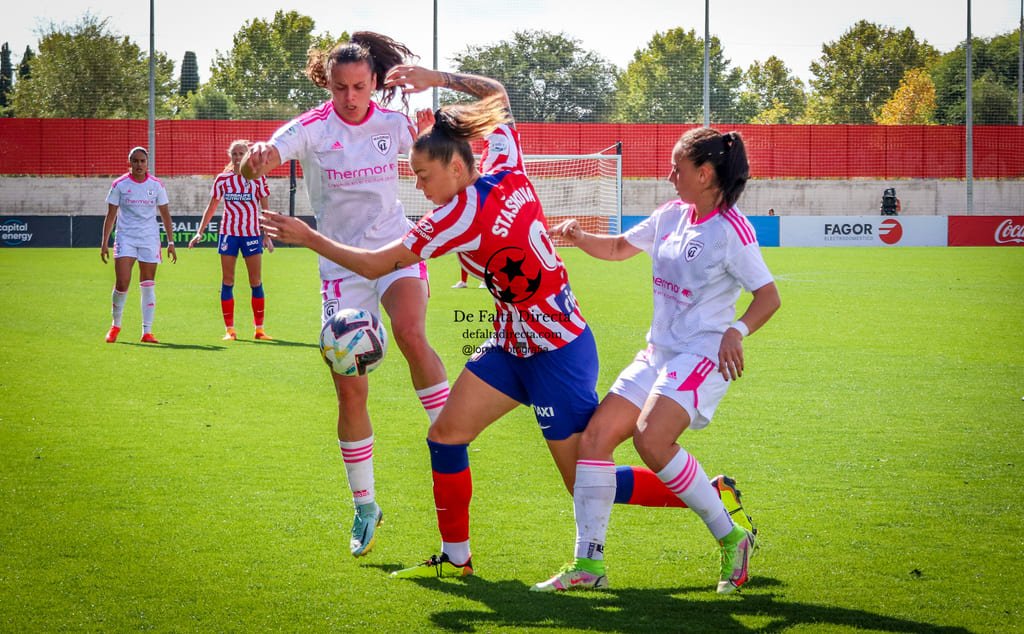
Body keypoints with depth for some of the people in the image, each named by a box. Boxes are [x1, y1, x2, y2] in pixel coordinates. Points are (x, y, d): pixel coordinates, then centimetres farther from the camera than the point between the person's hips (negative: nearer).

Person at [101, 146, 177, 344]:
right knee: (122, 283, -12)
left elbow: (165, 214, 9)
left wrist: (171, 242, 4)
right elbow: (111, 215, 2)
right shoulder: (120, 185, -1)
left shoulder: (156, 185, 3)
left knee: (148, 286, 0)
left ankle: (147, 331, 5)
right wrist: (104, 243, -2)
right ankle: (115, 325, 10)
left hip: (150, 239, 1)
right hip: (125, 238, -1)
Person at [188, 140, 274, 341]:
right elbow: (211, 208, 10)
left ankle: (259, 328, 7)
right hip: (228, 233, 1)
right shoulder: (223, 179, 4)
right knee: (227, 281, 1)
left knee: (256, 282, -1)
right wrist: (200, 232, 5)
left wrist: (267, 236, -3)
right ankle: (229, 330, 5)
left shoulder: (258, 178, 0)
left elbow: (265, 209, 2)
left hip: (252, 233, -1)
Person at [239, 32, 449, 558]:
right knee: (350, 392, 0)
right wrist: (253, 159, -52)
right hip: (341, 265, -1)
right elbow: (265, 155, -27)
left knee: (410, 333, -33)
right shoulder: (313, 128, -10)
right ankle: (364, 506, 16)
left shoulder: (393, 124, 0)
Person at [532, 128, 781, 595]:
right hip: (658, 354, 8)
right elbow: (619, 248, 25)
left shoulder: (730, 229, -12)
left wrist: (737, 331, -29)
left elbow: (768, 296, -12)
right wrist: (579, 238, 6)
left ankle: (731, 538, -11)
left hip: (703, 357, -8)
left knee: (651, 438, -28)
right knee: (595, 436, -4)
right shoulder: (671, 216, 11)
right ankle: (588, 565, 0)